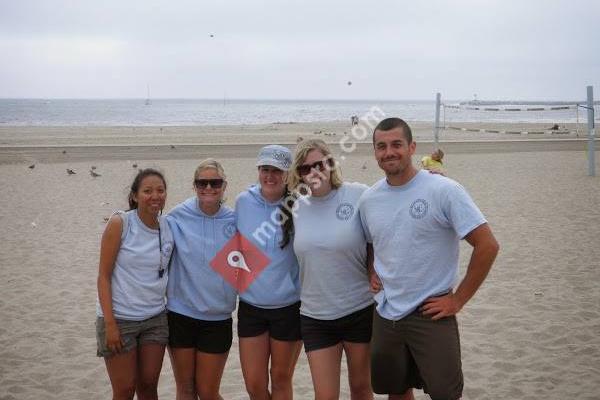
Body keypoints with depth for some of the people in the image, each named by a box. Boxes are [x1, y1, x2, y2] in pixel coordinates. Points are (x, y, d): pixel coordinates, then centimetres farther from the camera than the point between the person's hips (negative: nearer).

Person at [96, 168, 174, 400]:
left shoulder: (168, 228, 2)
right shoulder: (119, 223, -10)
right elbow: (103, 276, -10)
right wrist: (110, 324, -15)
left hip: (155, 319, 4)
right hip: (119, 318, -4)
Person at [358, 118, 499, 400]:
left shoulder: (444, 190, -13)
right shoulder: (368, 199, 4)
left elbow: (487, 245, -15)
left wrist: (458, 300, -13)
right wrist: (372, 272, 4)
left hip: (431, 315, -5)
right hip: (385, 315, 5)